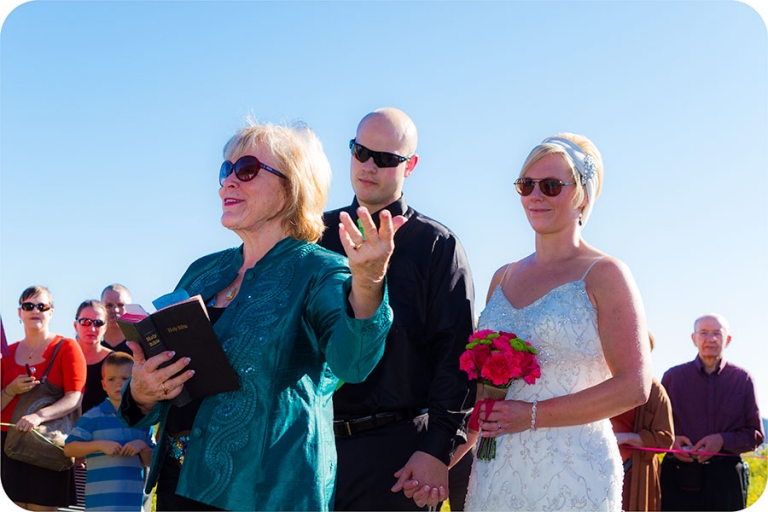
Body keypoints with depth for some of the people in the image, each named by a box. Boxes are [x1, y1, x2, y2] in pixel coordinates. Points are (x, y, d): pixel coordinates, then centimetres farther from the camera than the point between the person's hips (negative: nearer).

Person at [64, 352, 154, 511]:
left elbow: (152, 461, 11)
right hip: (101, 499, -4)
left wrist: (142, 446, -10)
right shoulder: (92, 416, -1)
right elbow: (69, 449, -6)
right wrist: (100, 445, -17)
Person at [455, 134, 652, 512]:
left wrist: (533, 415, -15)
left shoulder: (604, 275, -5)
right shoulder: (503, 278, 12)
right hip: (496, 470, 5)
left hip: (570, 473, -5)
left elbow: (634, 387, -12)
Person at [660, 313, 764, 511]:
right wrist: (670, 440, -8)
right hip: (679, 478, 0)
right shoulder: (673, 376, 10)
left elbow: (756, 435, 9)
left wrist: (723, 440, -9)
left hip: (726, 478, 0)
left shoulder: (742, 379, 9)